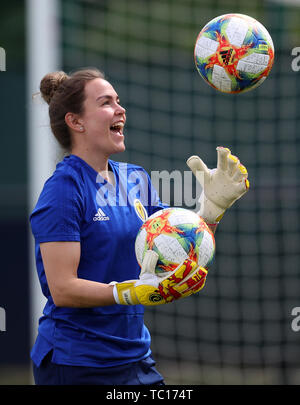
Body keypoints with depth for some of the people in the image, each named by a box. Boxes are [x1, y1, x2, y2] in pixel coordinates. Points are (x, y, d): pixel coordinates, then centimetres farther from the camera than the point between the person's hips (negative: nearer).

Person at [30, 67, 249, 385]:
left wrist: (213, 206, -1)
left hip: (135, 357, 7)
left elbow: (184, 259, 11)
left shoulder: (135, 180, 10)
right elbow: (62, 289, -19)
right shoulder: (64, 188, -12)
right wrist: (135, 293, -30)